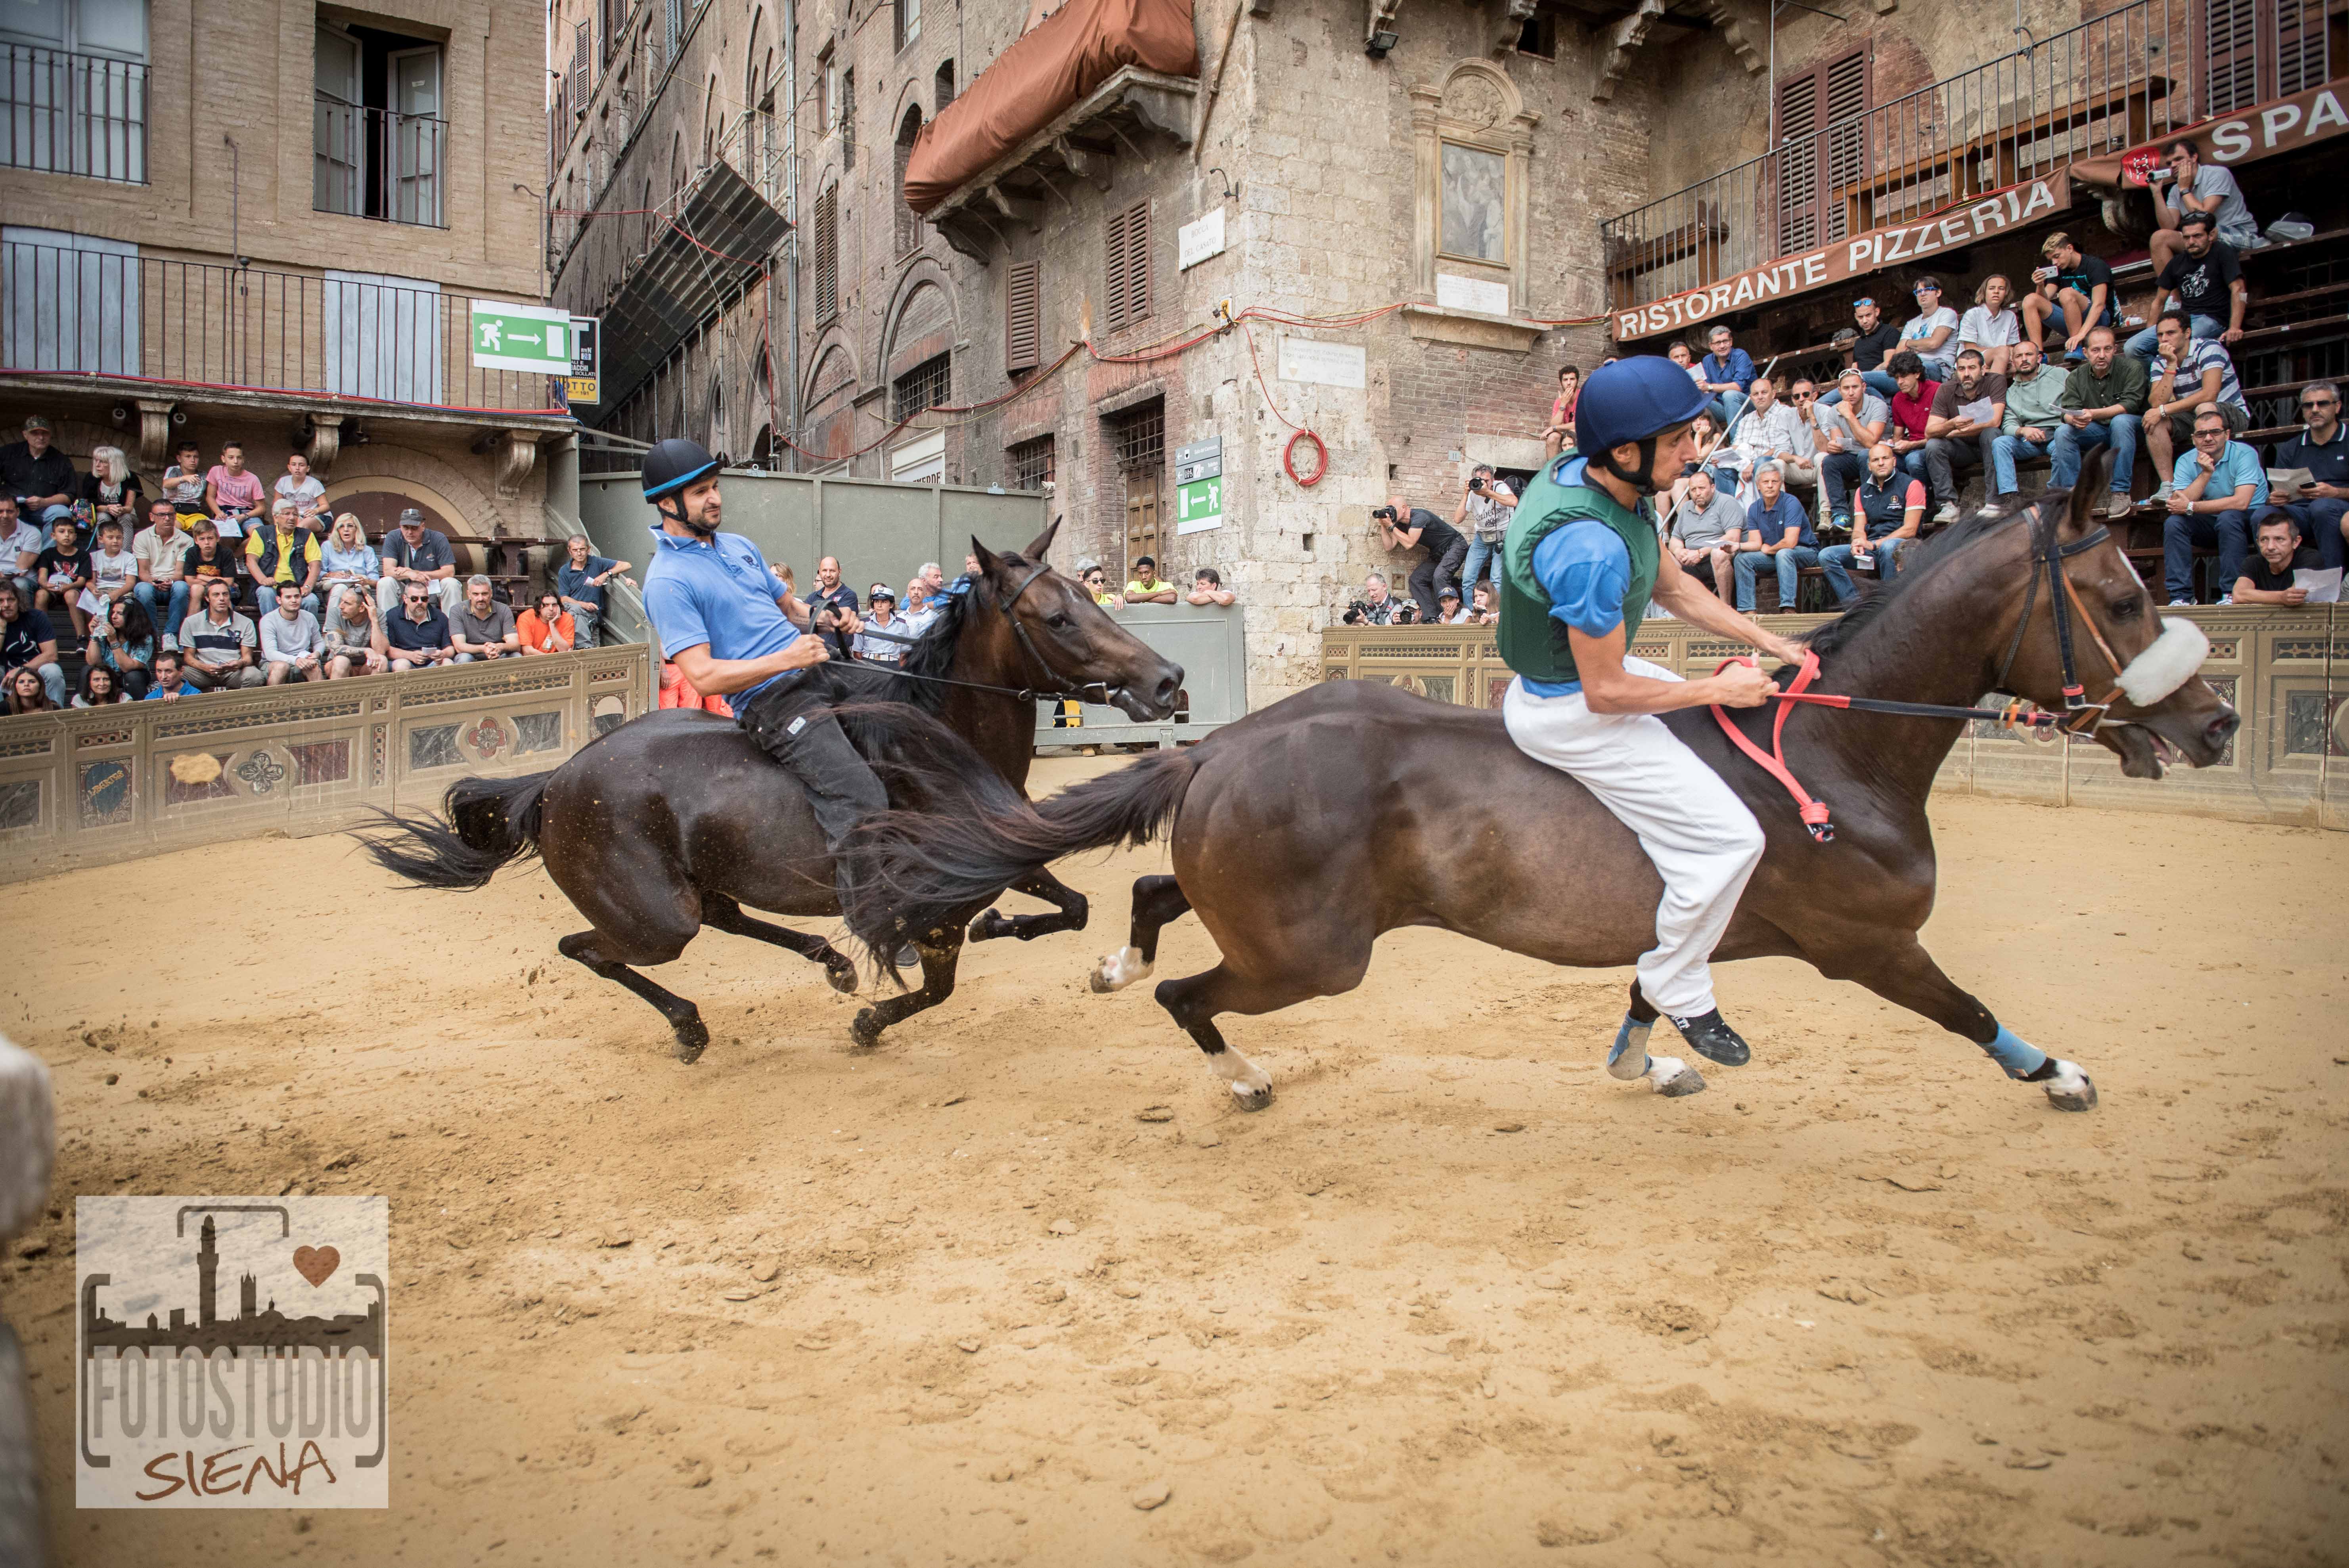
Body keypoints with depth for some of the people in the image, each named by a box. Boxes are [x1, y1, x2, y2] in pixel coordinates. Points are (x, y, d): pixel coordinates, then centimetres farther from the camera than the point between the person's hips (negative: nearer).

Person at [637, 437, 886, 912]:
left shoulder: (738, 546, 16)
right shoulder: (668, 580, -10)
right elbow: (703, 676, -18)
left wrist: (828, 617, 5)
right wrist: (787, 660, -26)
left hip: (816, 672, 9)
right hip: (772, 703, -9)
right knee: (862, 803, -23)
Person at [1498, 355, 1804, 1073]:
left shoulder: (1583, 475, -3)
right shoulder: (1592, 548, -34)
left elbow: (1673, 586, 11)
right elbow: (1606, 692, -26)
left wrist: (1769, 642, 8)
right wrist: (1719, 690, -14)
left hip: (1578, 660, 10)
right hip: (1570, 713, -10)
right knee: (1730, 837, -10)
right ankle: (1677, 993, 12)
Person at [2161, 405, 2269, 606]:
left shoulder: (2244, 454, -16)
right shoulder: (2187, 462, -3)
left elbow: (2241, 502, -29)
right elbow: (2177, 504, -16)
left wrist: (2191, 507, -27)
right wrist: (2205, 474, -24)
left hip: (2250, 519, -4)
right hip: (2212, 524, 4)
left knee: (2228, 517, -35)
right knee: (2173, 523, -19)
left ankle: (2232, 594, -30)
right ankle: (2181, 596, -21)